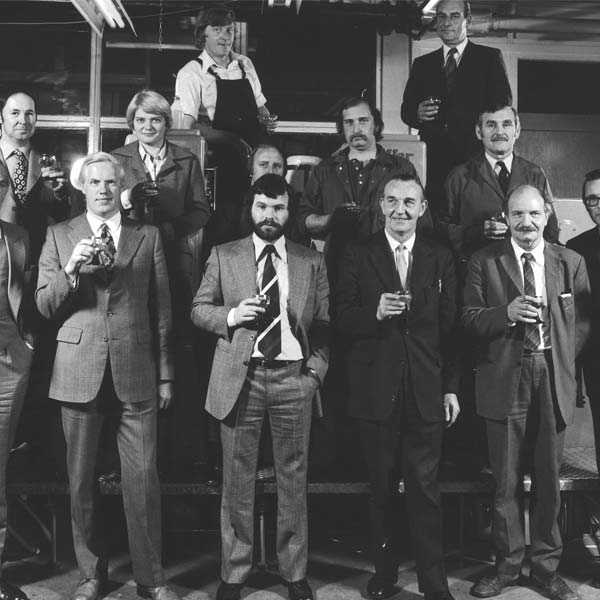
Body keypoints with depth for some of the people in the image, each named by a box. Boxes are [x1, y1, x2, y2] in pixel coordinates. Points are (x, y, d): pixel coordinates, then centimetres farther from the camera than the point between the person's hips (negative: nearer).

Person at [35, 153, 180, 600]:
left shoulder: (148, 236, 9)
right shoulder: (59, 235, 9)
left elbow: (162, 311, 8)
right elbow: (45, 306, 4)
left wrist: (166, 375, 6)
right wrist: (71, 270, -15)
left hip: (136, 374, 0)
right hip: (79, 373, 1)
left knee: (143, 478, 1)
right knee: (81, 480, 8)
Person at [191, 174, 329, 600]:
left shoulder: (312, 262, 8)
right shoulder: (223, 256, 6)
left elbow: (323, 325, 8)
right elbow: (198, 309, 7)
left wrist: (316, 371, -2)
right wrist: (230, 316, -11)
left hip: (293, 378, 1)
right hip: (240, 377, 0)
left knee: (294, 478, 8)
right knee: (237, 479, 6)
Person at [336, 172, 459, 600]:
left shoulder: (441, 258, 6)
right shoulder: (358, 256, 3)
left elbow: (450, 327, 5)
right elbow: (342, 319, -2)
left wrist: (451, 387, 2)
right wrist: (375, 313, -21)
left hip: (427, 390, 0)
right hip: (376, 389, 0)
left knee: (425, 489, 3)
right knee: (382, 488, 12)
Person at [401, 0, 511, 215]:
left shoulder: (490, 58, 10)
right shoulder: (422, 64, 19)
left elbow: (503, 105, 1)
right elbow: (406, 110, 16)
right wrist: (417, 114, -8)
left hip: (476, 158, -2)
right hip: (436, 160, 2)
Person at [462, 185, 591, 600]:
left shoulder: (571, 262, 7)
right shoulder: (484, 262, 2)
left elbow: (582, 321, 9)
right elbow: (470, 318, -3)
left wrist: (563, 362, 0)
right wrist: (507, 312, -19)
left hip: (554, 379, 2)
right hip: (505, 379, -1)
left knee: (549, 479, 10)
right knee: (506, 481, 7)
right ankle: (508, 565, 23)